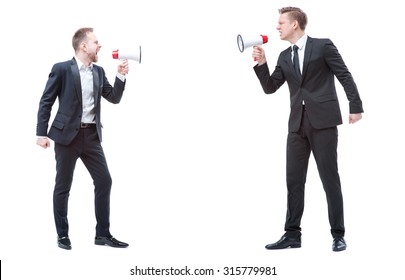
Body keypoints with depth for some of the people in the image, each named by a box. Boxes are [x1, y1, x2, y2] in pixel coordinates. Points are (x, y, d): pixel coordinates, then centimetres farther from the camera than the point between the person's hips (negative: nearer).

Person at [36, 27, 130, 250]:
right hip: (67, 134, -5)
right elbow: (46, 102, -5)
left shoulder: (99, 72, 10)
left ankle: (103, 234, 12)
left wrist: (121, 75, -2)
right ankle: (62, 235, 16)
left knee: (104, 181, 2)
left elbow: (114, 98, 11)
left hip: (91, 135, 5)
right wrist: (41, 133, -9)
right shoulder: (61, 69, -6)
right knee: (63, 187, 3)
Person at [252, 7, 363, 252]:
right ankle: (292, 235, 12)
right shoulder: (285, 57, 15)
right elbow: (270, 87, 13)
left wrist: (356, 107, -9)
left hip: (323, 121, -5)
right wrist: (261, 63, 0)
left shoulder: (323, 46, -1)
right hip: (297, 123, 6)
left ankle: (338, 235, 9)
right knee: (294, 180, 5)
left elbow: (345, 76, -2)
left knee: (330, 179, -1)